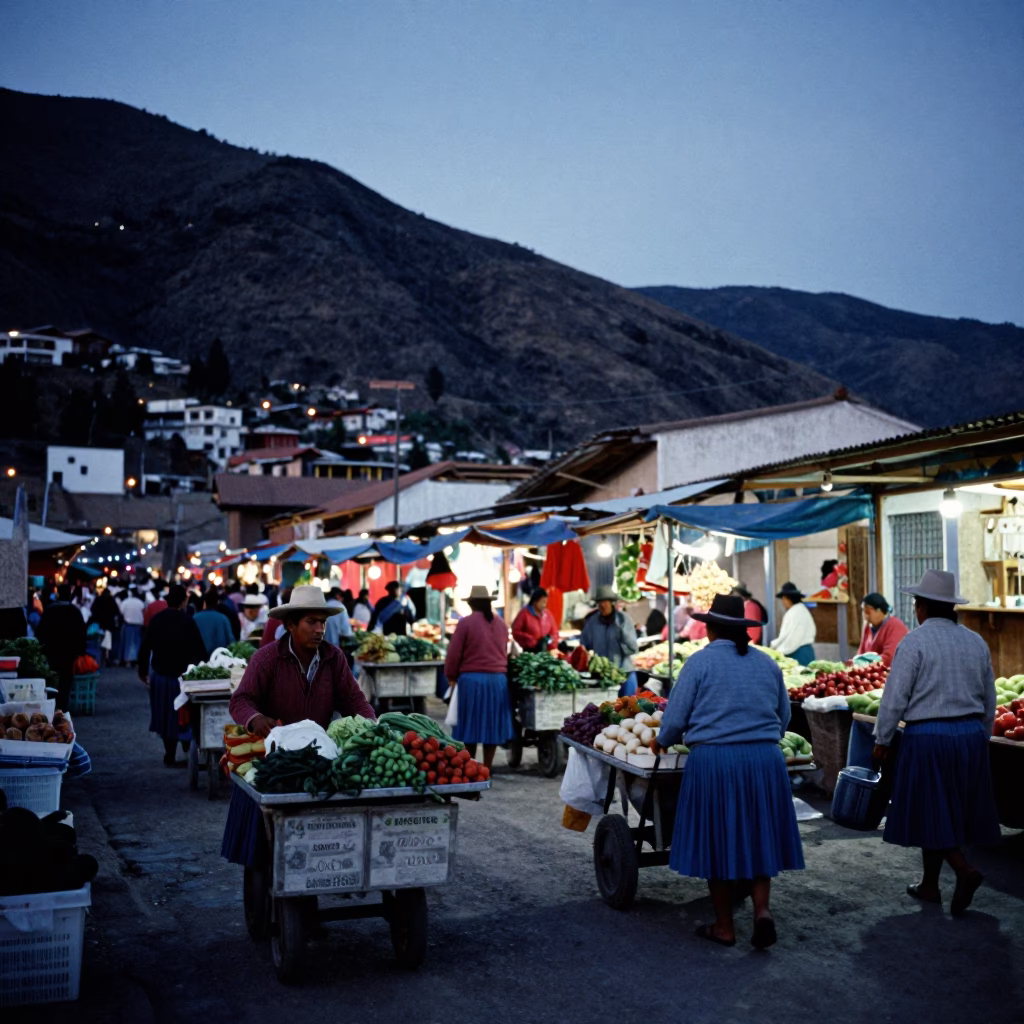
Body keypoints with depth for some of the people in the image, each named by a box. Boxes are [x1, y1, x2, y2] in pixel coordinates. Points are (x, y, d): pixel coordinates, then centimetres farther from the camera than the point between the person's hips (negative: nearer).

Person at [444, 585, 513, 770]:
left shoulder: (465, 623, -6)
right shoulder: (501, 624, 8)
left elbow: (454, 654, -6)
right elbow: (505, 653, 13)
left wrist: (451, 677, 7)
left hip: (471, 678, -4)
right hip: (498, 679, 4)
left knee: (470, 725, 5)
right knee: (492, 724, 10)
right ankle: (487, 769, 14)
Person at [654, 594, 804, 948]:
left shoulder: (700, 662, -4)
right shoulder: (767, 663, 11)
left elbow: (676, 717, -3)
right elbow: (783, 716, 19)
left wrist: (661, 742, 17)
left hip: (714, 761, -4)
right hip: (765, 760, 4)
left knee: (718, 842, 7)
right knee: (758, 838, 15)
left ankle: (724, 927, 14)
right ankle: (762, 910, 0)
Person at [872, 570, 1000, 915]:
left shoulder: (913, 642, -11)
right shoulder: (976, 642, 8)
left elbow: (895, 696, -11)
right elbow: (989, 699, 14)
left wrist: (883, 740, -1)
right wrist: (981, 737, 26)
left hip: (927, 737, -6)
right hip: (971, 735, 6)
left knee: (930, 814, 3)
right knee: (948, 813, 13)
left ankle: (965, 869, -15)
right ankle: (929, 885, 21)